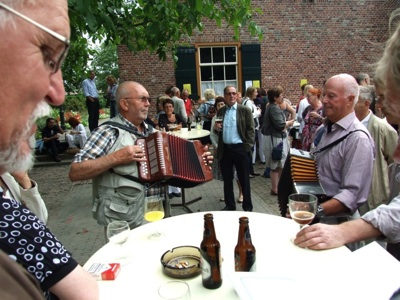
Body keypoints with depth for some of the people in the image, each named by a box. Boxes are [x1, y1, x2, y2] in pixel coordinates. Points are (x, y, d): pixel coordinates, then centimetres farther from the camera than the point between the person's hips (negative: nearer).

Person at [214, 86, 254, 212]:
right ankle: (230, 205, 26)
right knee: (227, 179, 12)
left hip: (239, 148, -4)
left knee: (244, 179, 6)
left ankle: (247, 207, 19)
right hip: (224, 149, 4)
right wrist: (216, 128, -5)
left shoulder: (245, 110, -2)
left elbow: (250, 130, -4)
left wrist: (247, 147, -12)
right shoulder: (220, 111, 10)